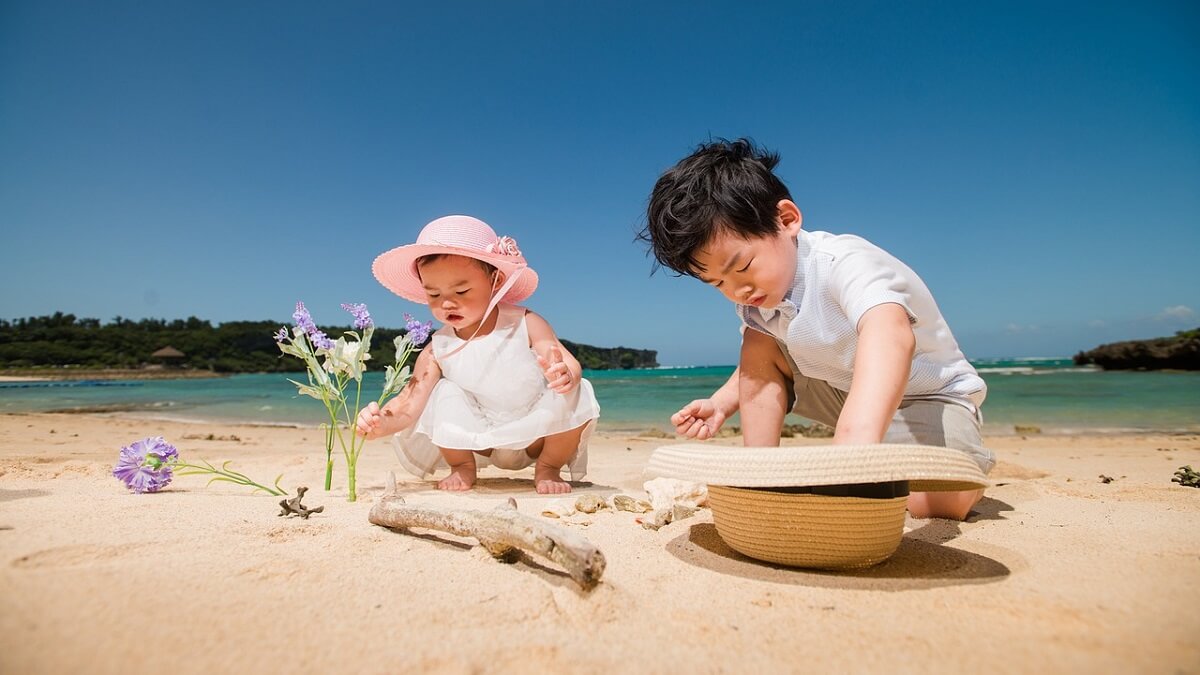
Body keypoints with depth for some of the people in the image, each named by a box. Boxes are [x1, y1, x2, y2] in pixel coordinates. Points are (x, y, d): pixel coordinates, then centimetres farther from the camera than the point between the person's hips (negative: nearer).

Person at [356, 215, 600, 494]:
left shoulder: (526, 324, -18)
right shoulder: (437, 350, -13)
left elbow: (569, 365, -25)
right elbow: (409, 403, -18)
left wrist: (566, 375, -50)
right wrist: (380, 423, -40)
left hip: (536, 439, -1)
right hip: (481, 443, 2)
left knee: (574, 396, -28)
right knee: (446, 394, -22)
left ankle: (548, 468, -1)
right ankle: (462, 468, 4)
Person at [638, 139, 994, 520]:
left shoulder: (843, 263, -32)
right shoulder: (753, 300, -9)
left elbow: (889, 335, -53)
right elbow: (757, 367, 7)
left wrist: (855, 441, -70)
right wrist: (721, 404, -14)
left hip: (926, 394, -5)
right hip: (843, 389, 6)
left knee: (942, 501, -31)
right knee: (758, 344, -12)